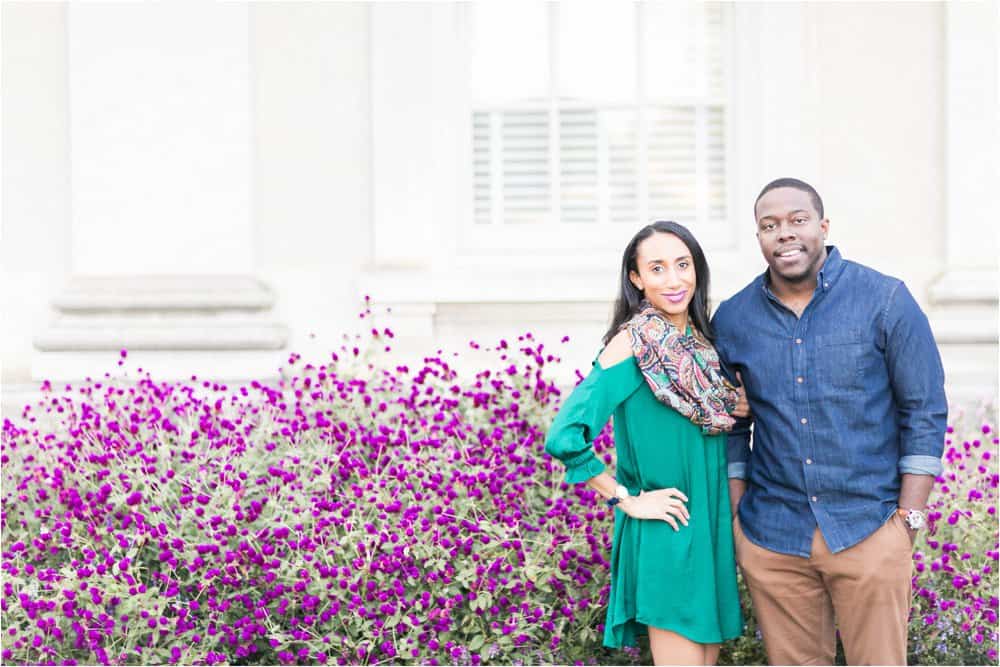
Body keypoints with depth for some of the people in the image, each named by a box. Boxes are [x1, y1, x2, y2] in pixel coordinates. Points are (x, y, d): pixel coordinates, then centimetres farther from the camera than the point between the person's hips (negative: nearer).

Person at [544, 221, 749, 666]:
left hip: (714, 527, 7)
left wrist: (745, 407, 1)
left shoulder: (701, 342, 7)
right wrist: (627, 501, -15)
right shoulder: (633, 343, -14)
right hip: (664, 534, -7)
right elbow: (565, 438, -22)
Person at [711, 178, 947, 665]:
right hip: (771, 537, 2)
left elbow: (925, 412, -2)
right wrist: (737, 517, 6)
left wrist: (908, 516, -6)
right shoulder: (732, 319, 4)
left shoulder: (886, 300, -4)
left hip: (869, 529, -2)